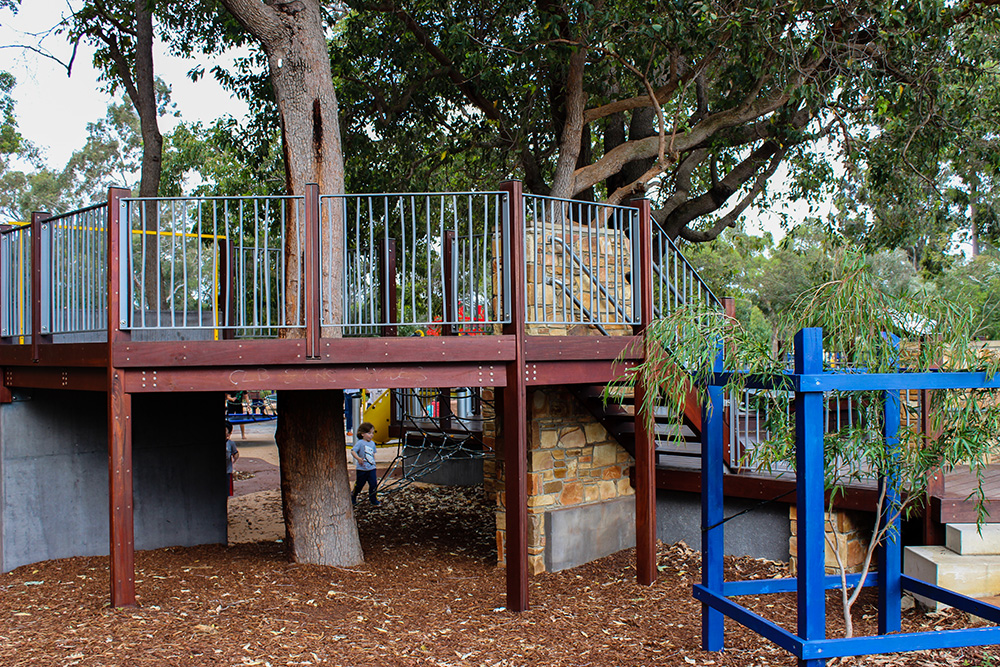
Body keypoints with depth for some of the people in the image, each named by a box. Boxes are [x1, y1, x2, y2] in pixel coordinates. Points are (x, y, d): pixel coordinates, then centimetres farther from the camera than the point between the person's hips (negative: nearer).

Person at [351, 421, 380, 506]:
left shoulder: (372, 443, 10)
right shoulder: (360, 443, -11)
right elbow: (353, 451, -21)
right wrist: (358, 458, -35)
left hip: (371, 468, 5)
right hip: (362, 468, -5)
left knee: (374, 484, -2)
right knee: (359, 484, 8)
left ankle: (373, 500, 11)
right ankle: (353, 497, 31)